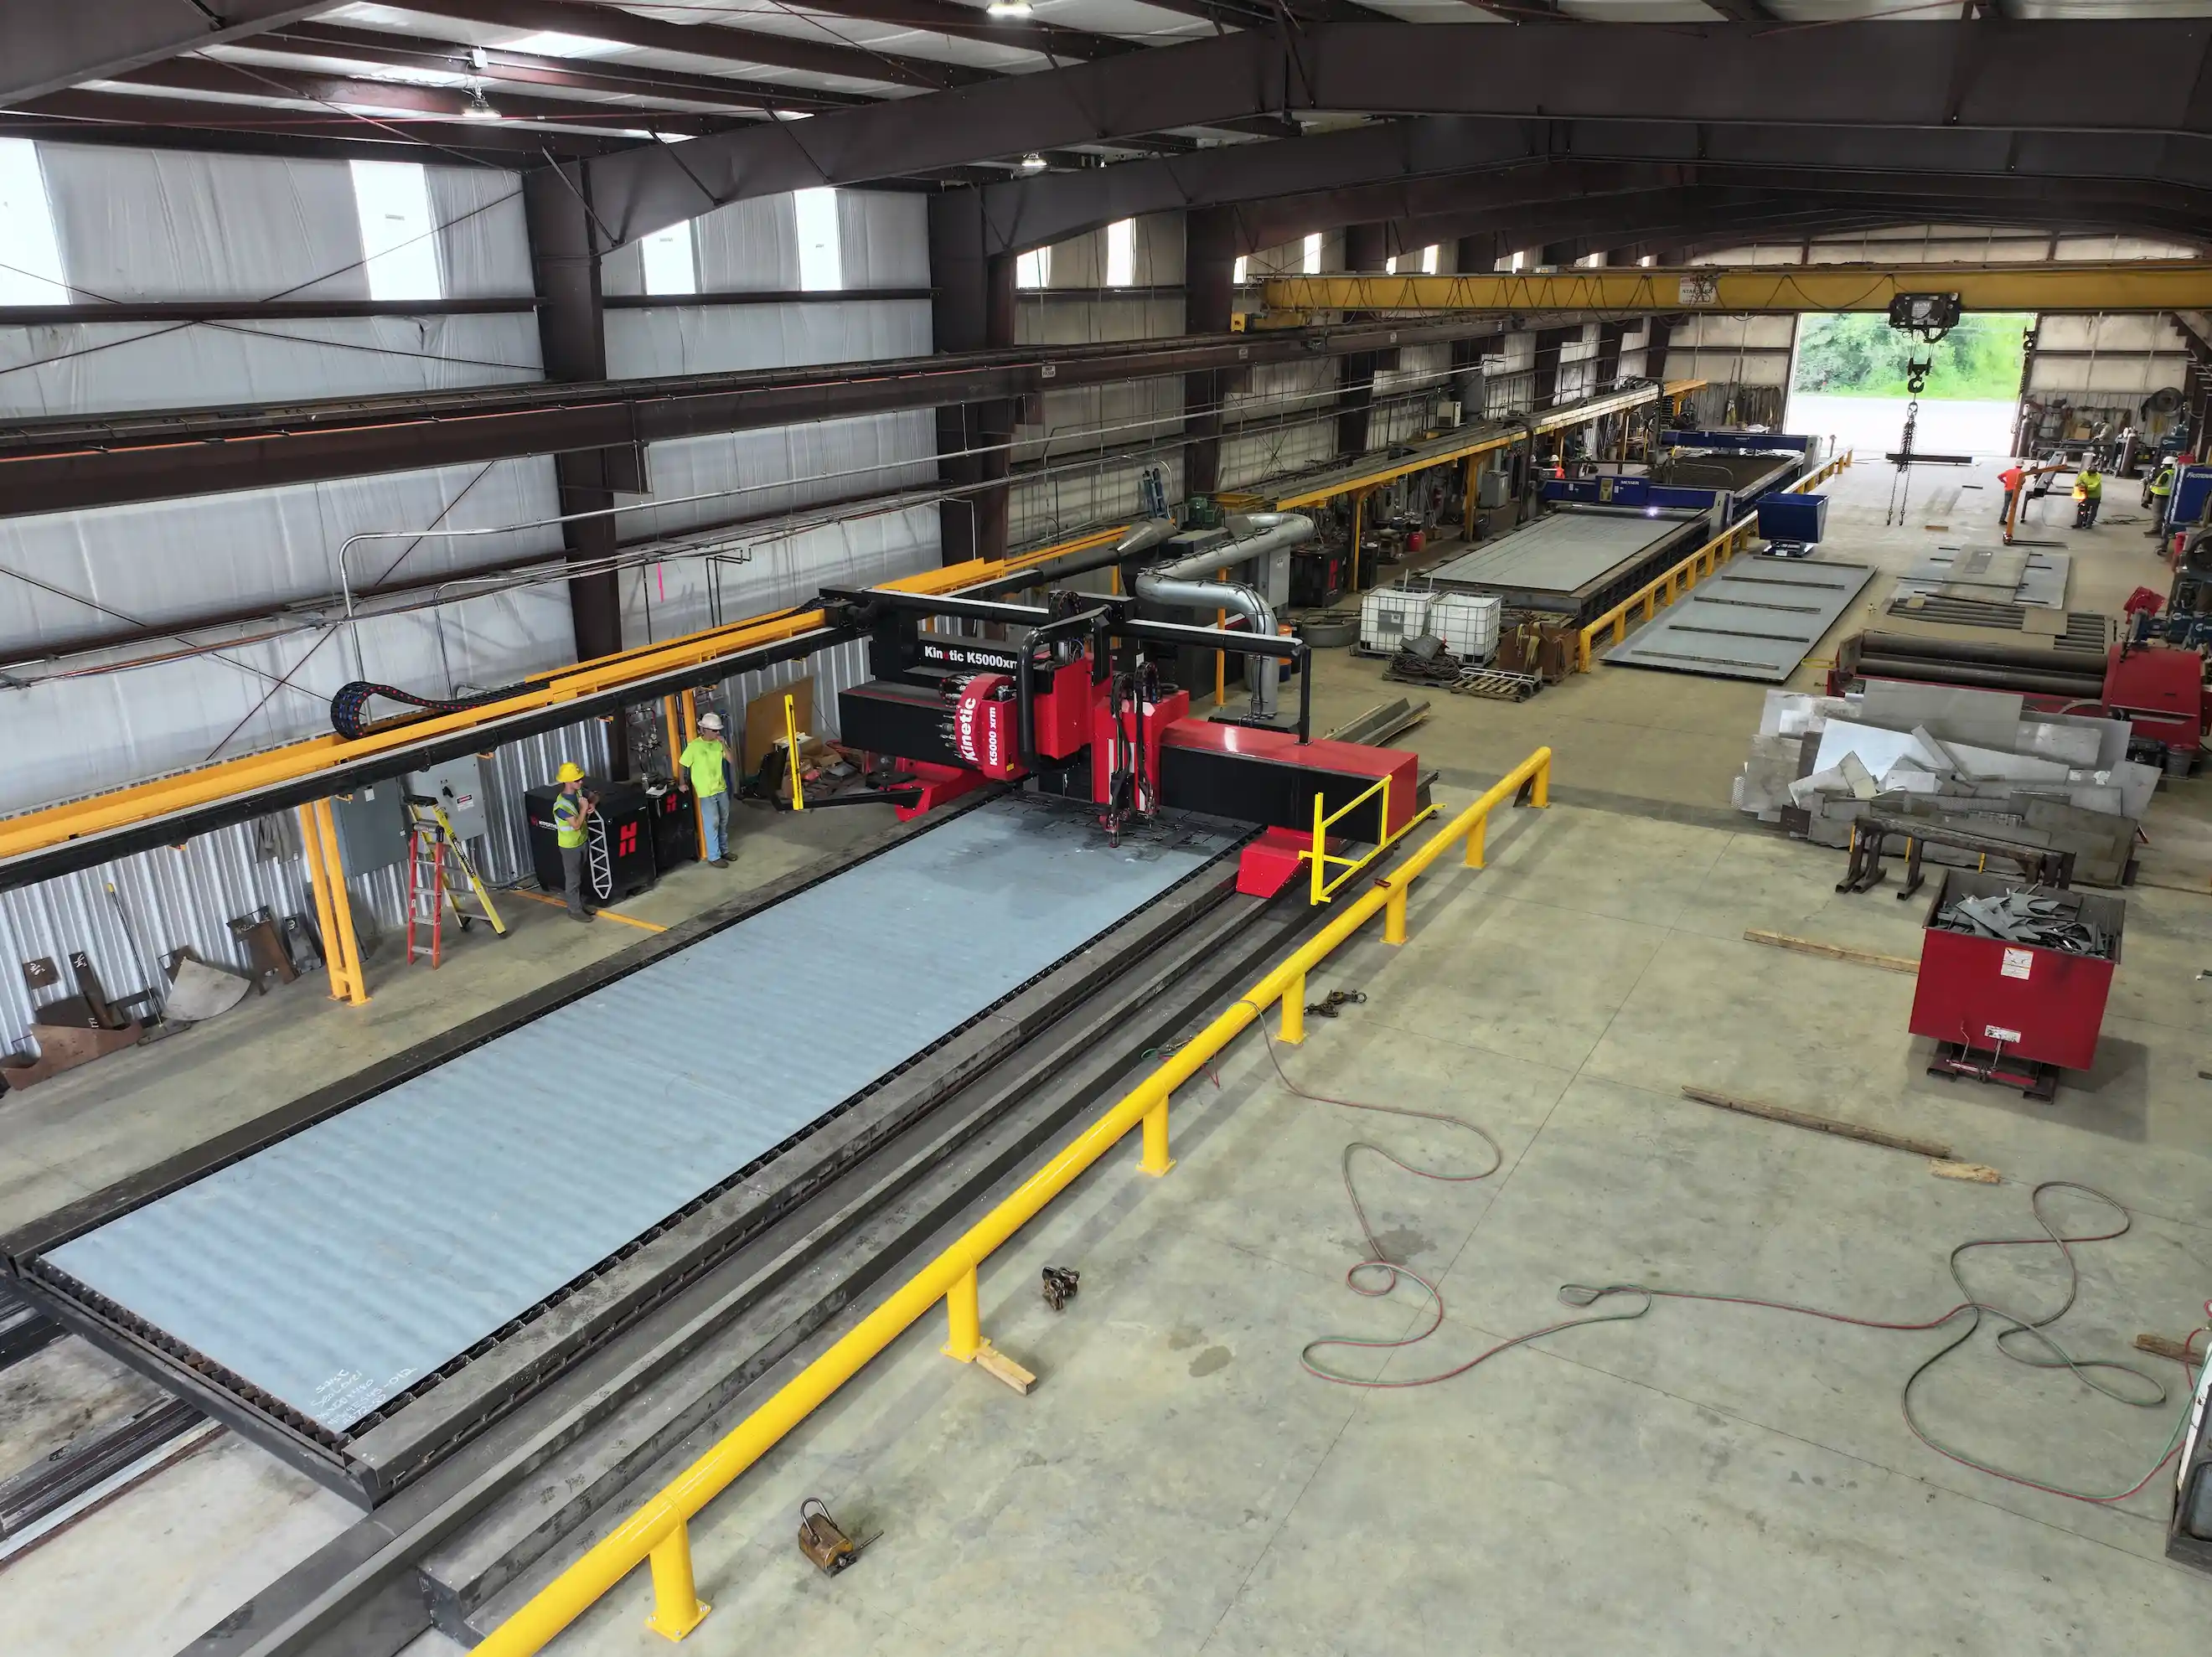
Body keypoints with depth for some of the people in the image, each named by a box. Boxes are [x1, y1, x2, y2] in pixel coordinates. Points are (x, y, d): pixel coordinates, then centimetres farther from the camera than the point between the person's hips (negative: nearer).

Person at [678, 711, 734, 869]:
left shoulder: (719, 743, 1)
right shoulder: (694, 746, -14)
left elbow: (731, 760, -3)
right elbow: (682, 765, -7)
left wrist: (724, 744, -14)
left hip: (721, 789, 6)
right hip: (706, 792, -6)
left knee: (723, 821, 15)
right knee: (712, 824, -2)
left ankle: (724, 850, 30)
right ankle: (714, 857, 6)